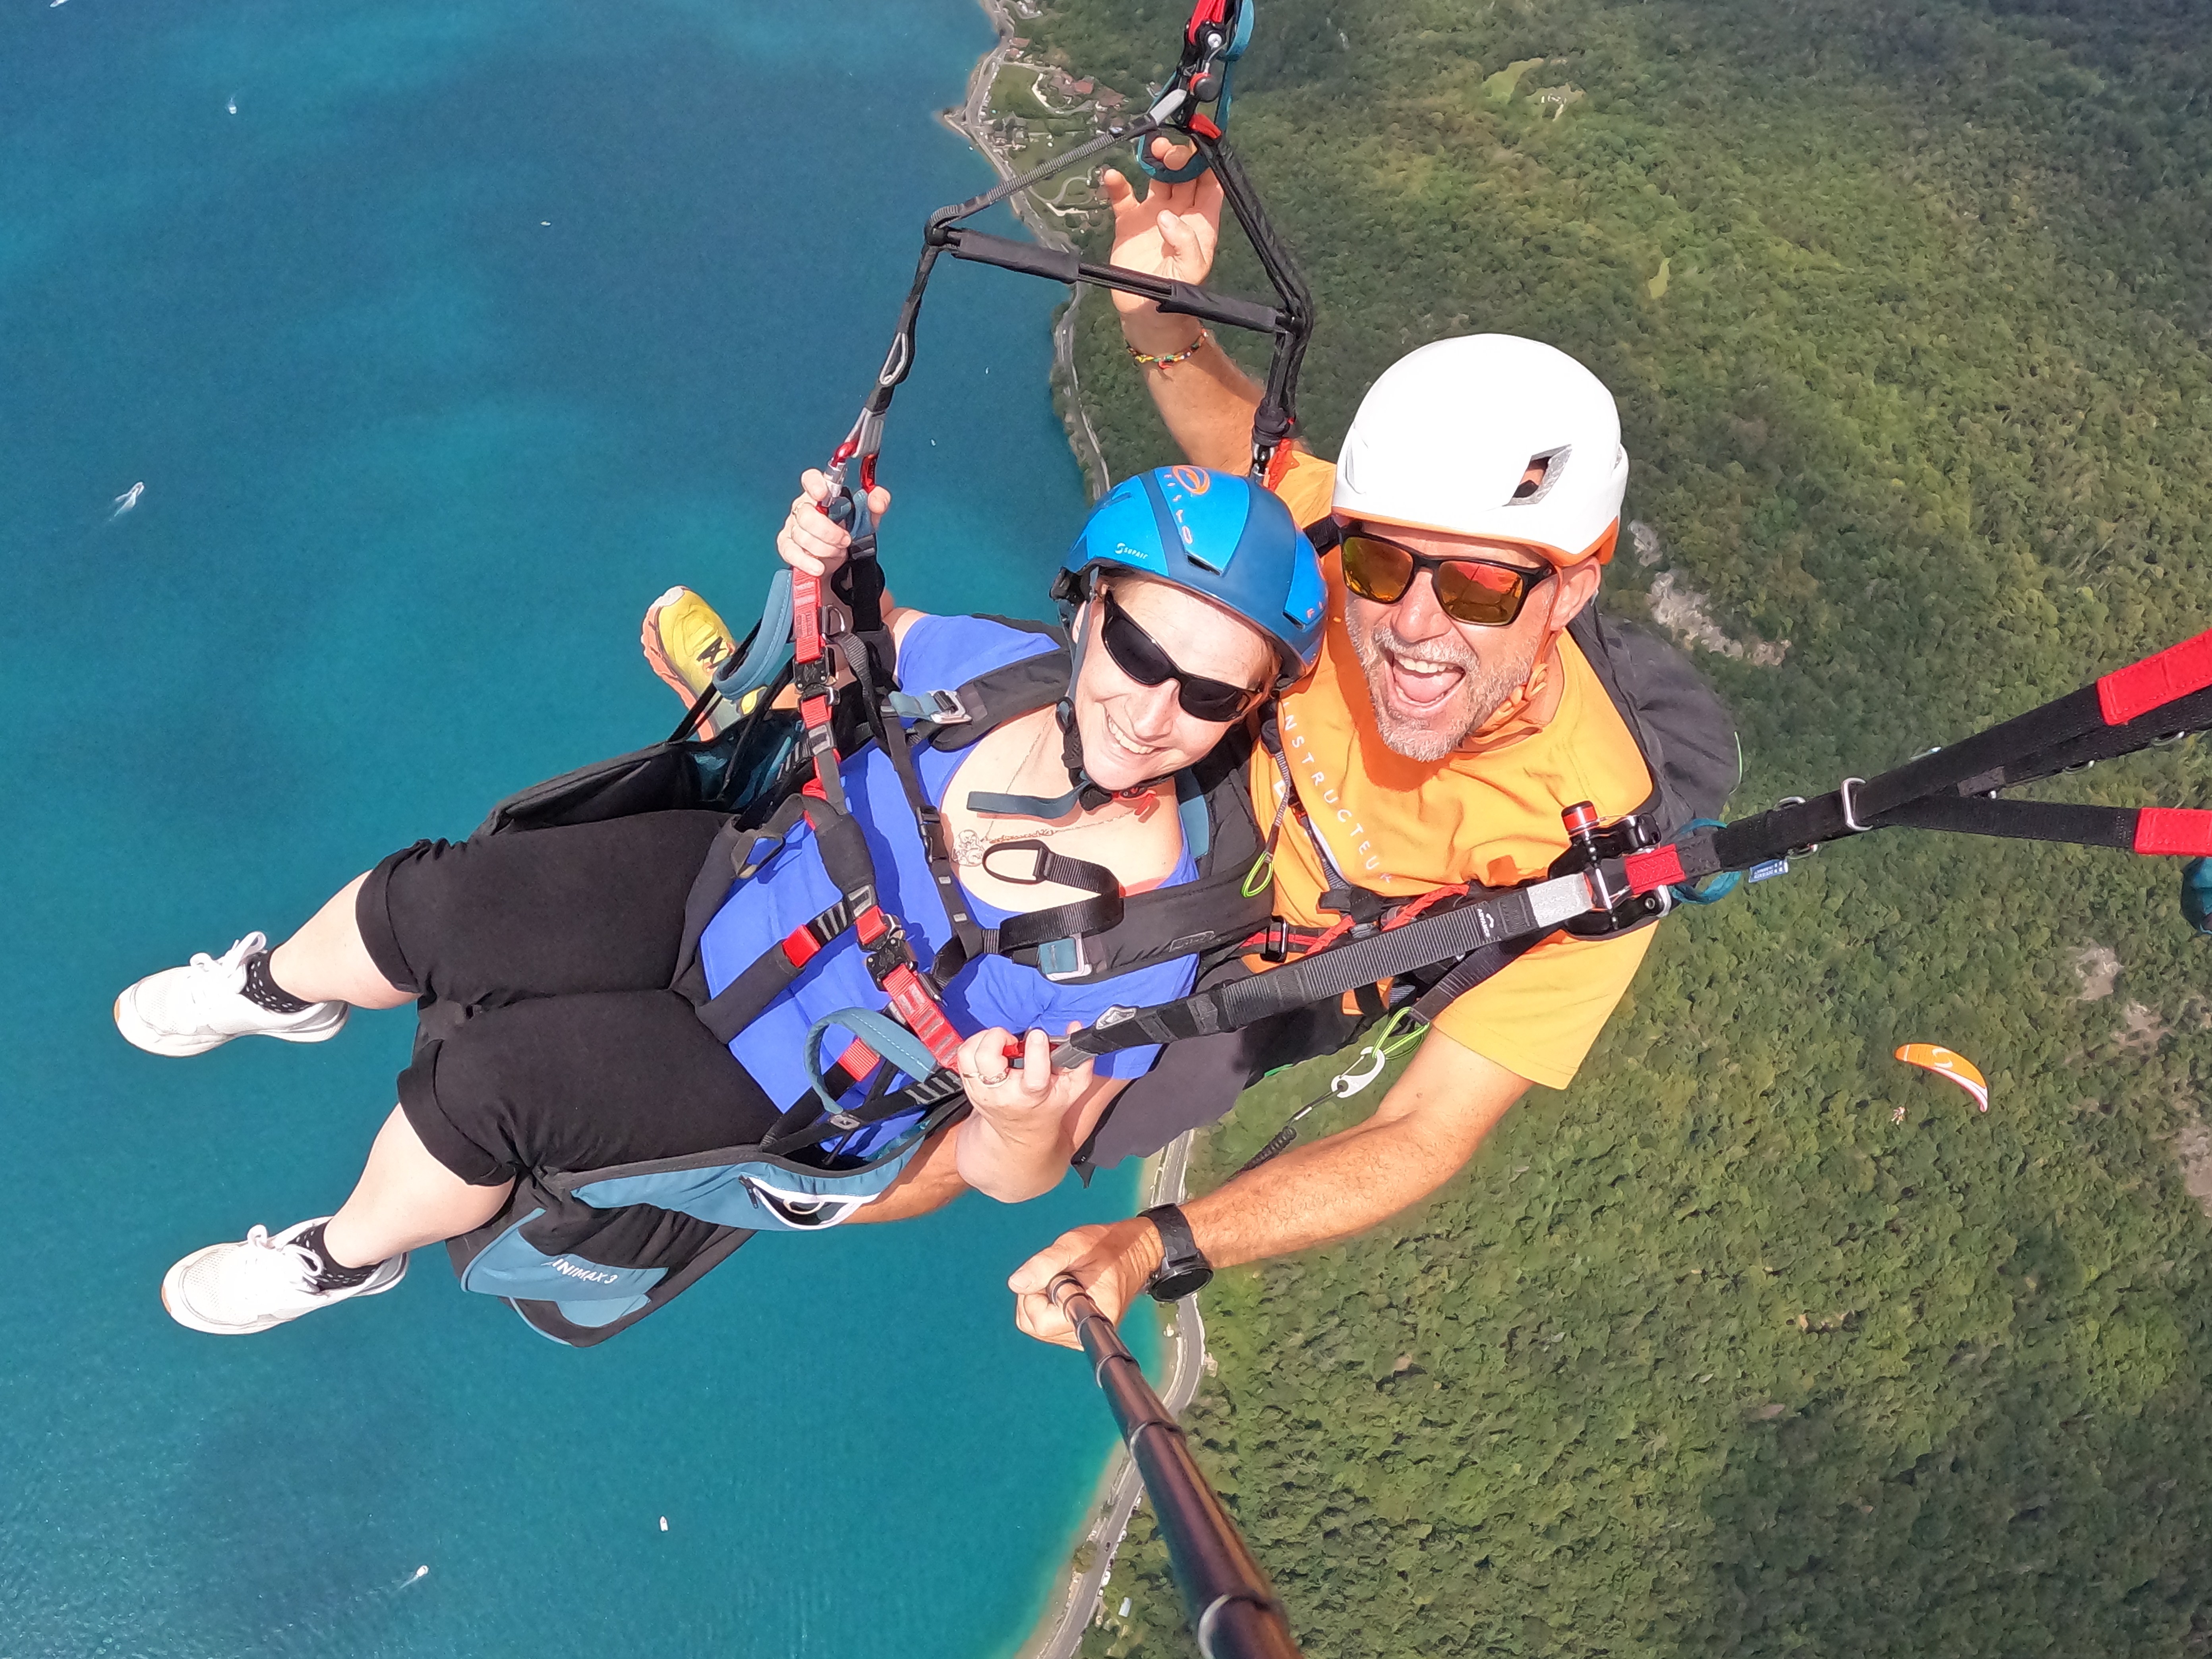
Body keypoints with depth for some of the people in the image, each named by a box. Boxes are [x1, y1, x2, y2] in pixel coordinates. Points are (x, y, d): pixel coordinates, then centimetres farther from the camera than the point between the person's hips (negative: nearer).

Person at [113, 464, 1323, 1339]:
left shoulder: (1151, 944, -28)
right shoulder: (1003, 667, -19)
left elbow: (1006, 1176, -17)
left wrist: (1018, 1125, -39)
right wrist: (827, 565, -16)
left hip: (785, 1106, -4)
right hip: (734, 881, 4)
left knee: (485, 1080, -19)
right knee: (426, 906, -5)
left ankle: (343, 1258, 18)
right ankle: (277, 989, 34)